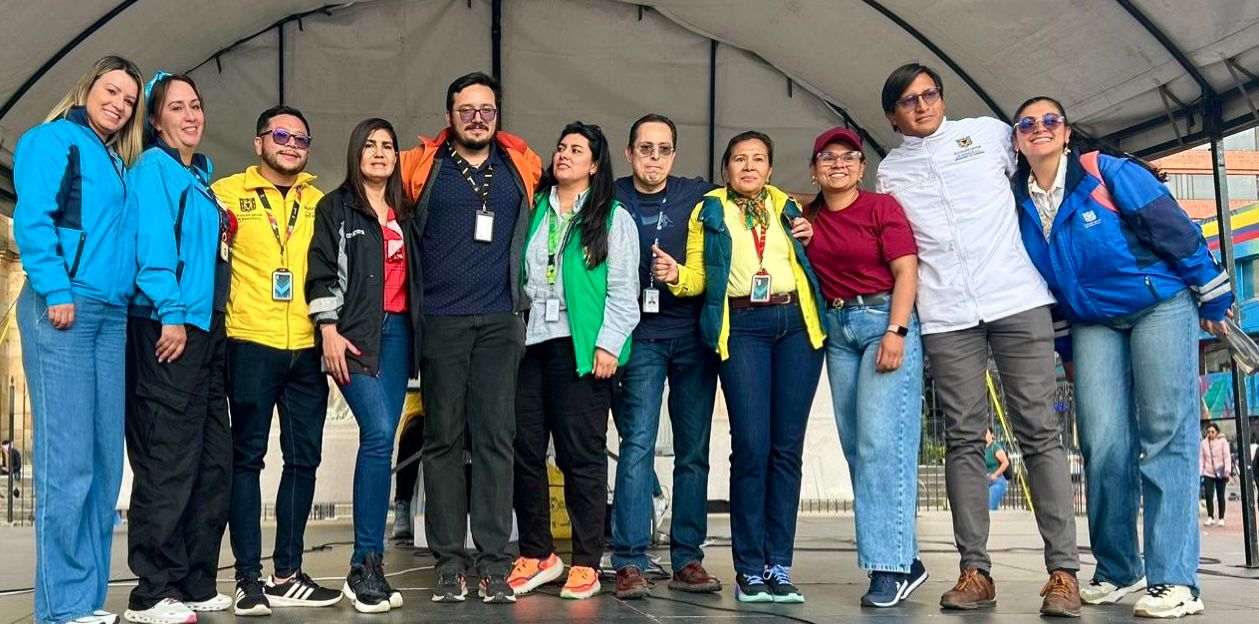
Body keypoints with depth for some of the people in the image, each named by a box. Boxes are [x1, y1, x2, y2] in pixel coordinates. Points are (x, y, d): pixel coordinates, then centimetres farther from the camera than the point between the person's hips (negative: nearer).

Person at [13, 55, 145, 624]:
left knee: (104, 460, 6)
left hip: (112, 316, 8)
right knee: (68, 461, -8)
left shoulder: (119, 164, 24)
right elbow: (31, 219, -10)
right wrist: (56, 291, -16)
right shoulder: (52, 139, 2)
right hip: (64, 310, -8)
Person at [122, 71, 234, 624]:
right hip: (166, 328, -9)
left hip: (205, 329, 9)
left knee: (212, 460, 9)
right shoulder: (154, 168, -2)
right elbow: (152, 242, -14)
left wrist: (206, 319, 15)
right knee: (168, 462, -9)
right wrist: (171, 312, -20)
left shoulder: (200, 176, 23)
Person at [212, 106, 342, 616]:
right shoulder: (227, 192, 5)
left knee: (304, 458, 6)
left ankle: (287, 574, 16)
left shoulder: (321, 203, 15)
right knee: (248, 456, 0)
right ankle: (248, 577, 6)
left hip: (308, 348, 4)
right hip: (251, 342, -4)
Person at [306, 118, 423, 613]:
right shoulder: (335, 207, 5)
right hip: (354, 333, -5)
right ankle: (366, 564, -12)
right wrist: (328, 330, -12)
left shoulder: (404, 213, 20)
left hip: (398, 331, 5)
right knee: (379, 433, -19)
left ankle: (367, 565, 6)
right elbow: (321, 271, -3)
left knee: (381, 439, 1)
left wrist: (416, 332, 13)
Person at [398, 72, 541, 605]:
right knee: (443, 439, 2)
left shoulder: (522, 166, 10)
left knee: (495, 437, -1)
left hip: (501, 321, 1)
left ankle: (494, 561, 4)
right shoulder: (421, 166, 5)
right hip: (442, 322, -1)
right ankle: (449, 562, 9)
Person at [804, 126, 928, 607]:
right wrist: (800, 243, 1)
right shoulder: (809, 218, 11)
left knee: (881, 442, -14)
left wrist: (896, 331, -20)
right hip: (837, 328, 6)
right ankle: (906, 558, 14)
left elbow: (906, 270, -10)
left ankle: (890, 565, -8)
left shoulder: (882, 207, -3)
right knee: (856, 448, 5)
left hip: (884, 320, -6)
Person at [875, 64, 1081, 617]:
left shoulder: (990, 133, 11)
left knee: (1039, 431, -4)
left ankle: (1063, 569, -2)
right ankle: (975, 570, 2)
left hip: (1018, 300, -1)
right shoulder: (889, 171, 15)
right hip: (946, 316, 1)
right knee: (964, 440, -1)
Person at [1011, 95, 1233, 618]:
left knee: (1165, 435, -8)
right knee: (1104, 444, -5)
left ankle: (1174, 580, -8)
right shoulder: (1019, 204, 3)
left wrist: (1213, 299, -5)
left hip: (1160, 306, -4)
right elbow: (1043, 282, 14)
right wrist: (1066, 348, 18)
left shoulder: (1110, 173, -11)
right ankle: (1116, 570, 9)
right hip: (1092, 324, 4)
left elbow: (1177, 231, -8)